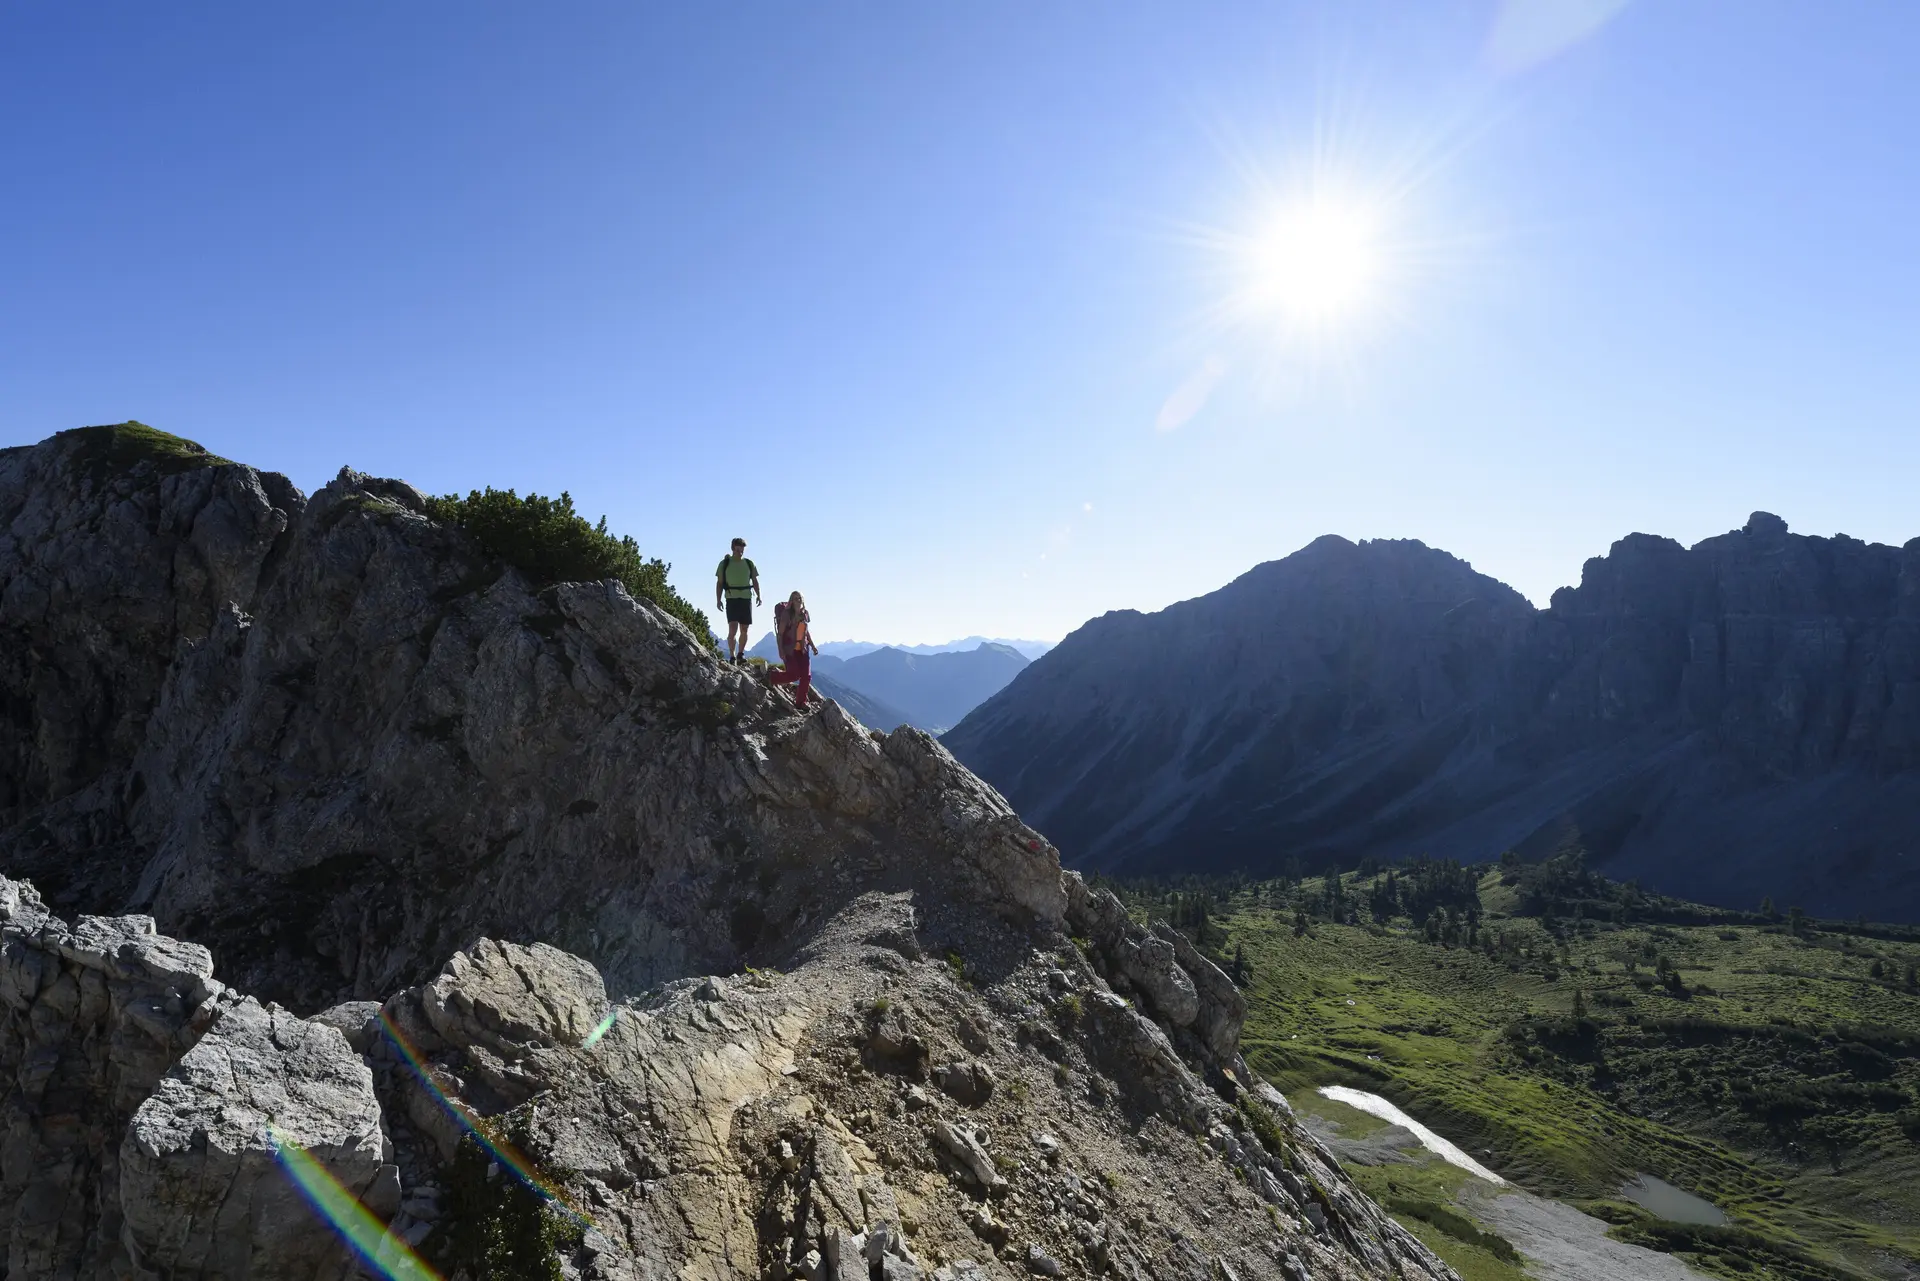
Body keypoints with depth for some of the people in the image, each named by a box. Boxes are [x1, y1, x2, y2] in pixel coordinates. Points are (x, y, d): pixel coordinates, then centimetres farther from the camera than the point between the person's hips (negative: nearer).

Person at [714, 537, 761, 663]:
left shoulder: (749, 563, 12)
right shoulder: (724, 563, 5)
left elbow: (755, 581, 14)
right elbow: (719, 583, 5)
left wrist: (758, 595, -1)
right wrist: (718, 600, -4)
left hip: (746, 599, 3)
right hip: (731, 599, -3)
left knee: (744, 629, 5)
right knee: (732, 628, -14)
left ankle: (740, 654, 19)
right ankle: (732, 656, -13)